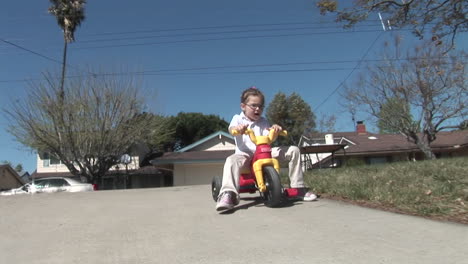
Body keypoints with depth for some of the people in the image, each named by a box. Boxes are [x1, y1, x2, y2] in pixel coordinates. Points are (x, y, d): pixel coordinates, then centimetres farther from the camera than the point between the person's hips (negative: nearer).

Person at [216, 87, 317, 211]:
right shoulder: (238, 118, 10)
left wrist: (275, 129, -20)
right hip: (245, 154, -4)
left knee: (293, 150, -8)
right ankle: (228, 194, -54)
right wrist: (237, 128, -39)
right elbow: (231, 128, -13)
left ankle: (297, 188, -1)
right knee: (232, 160, -40)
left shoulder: (263, 121, 19)